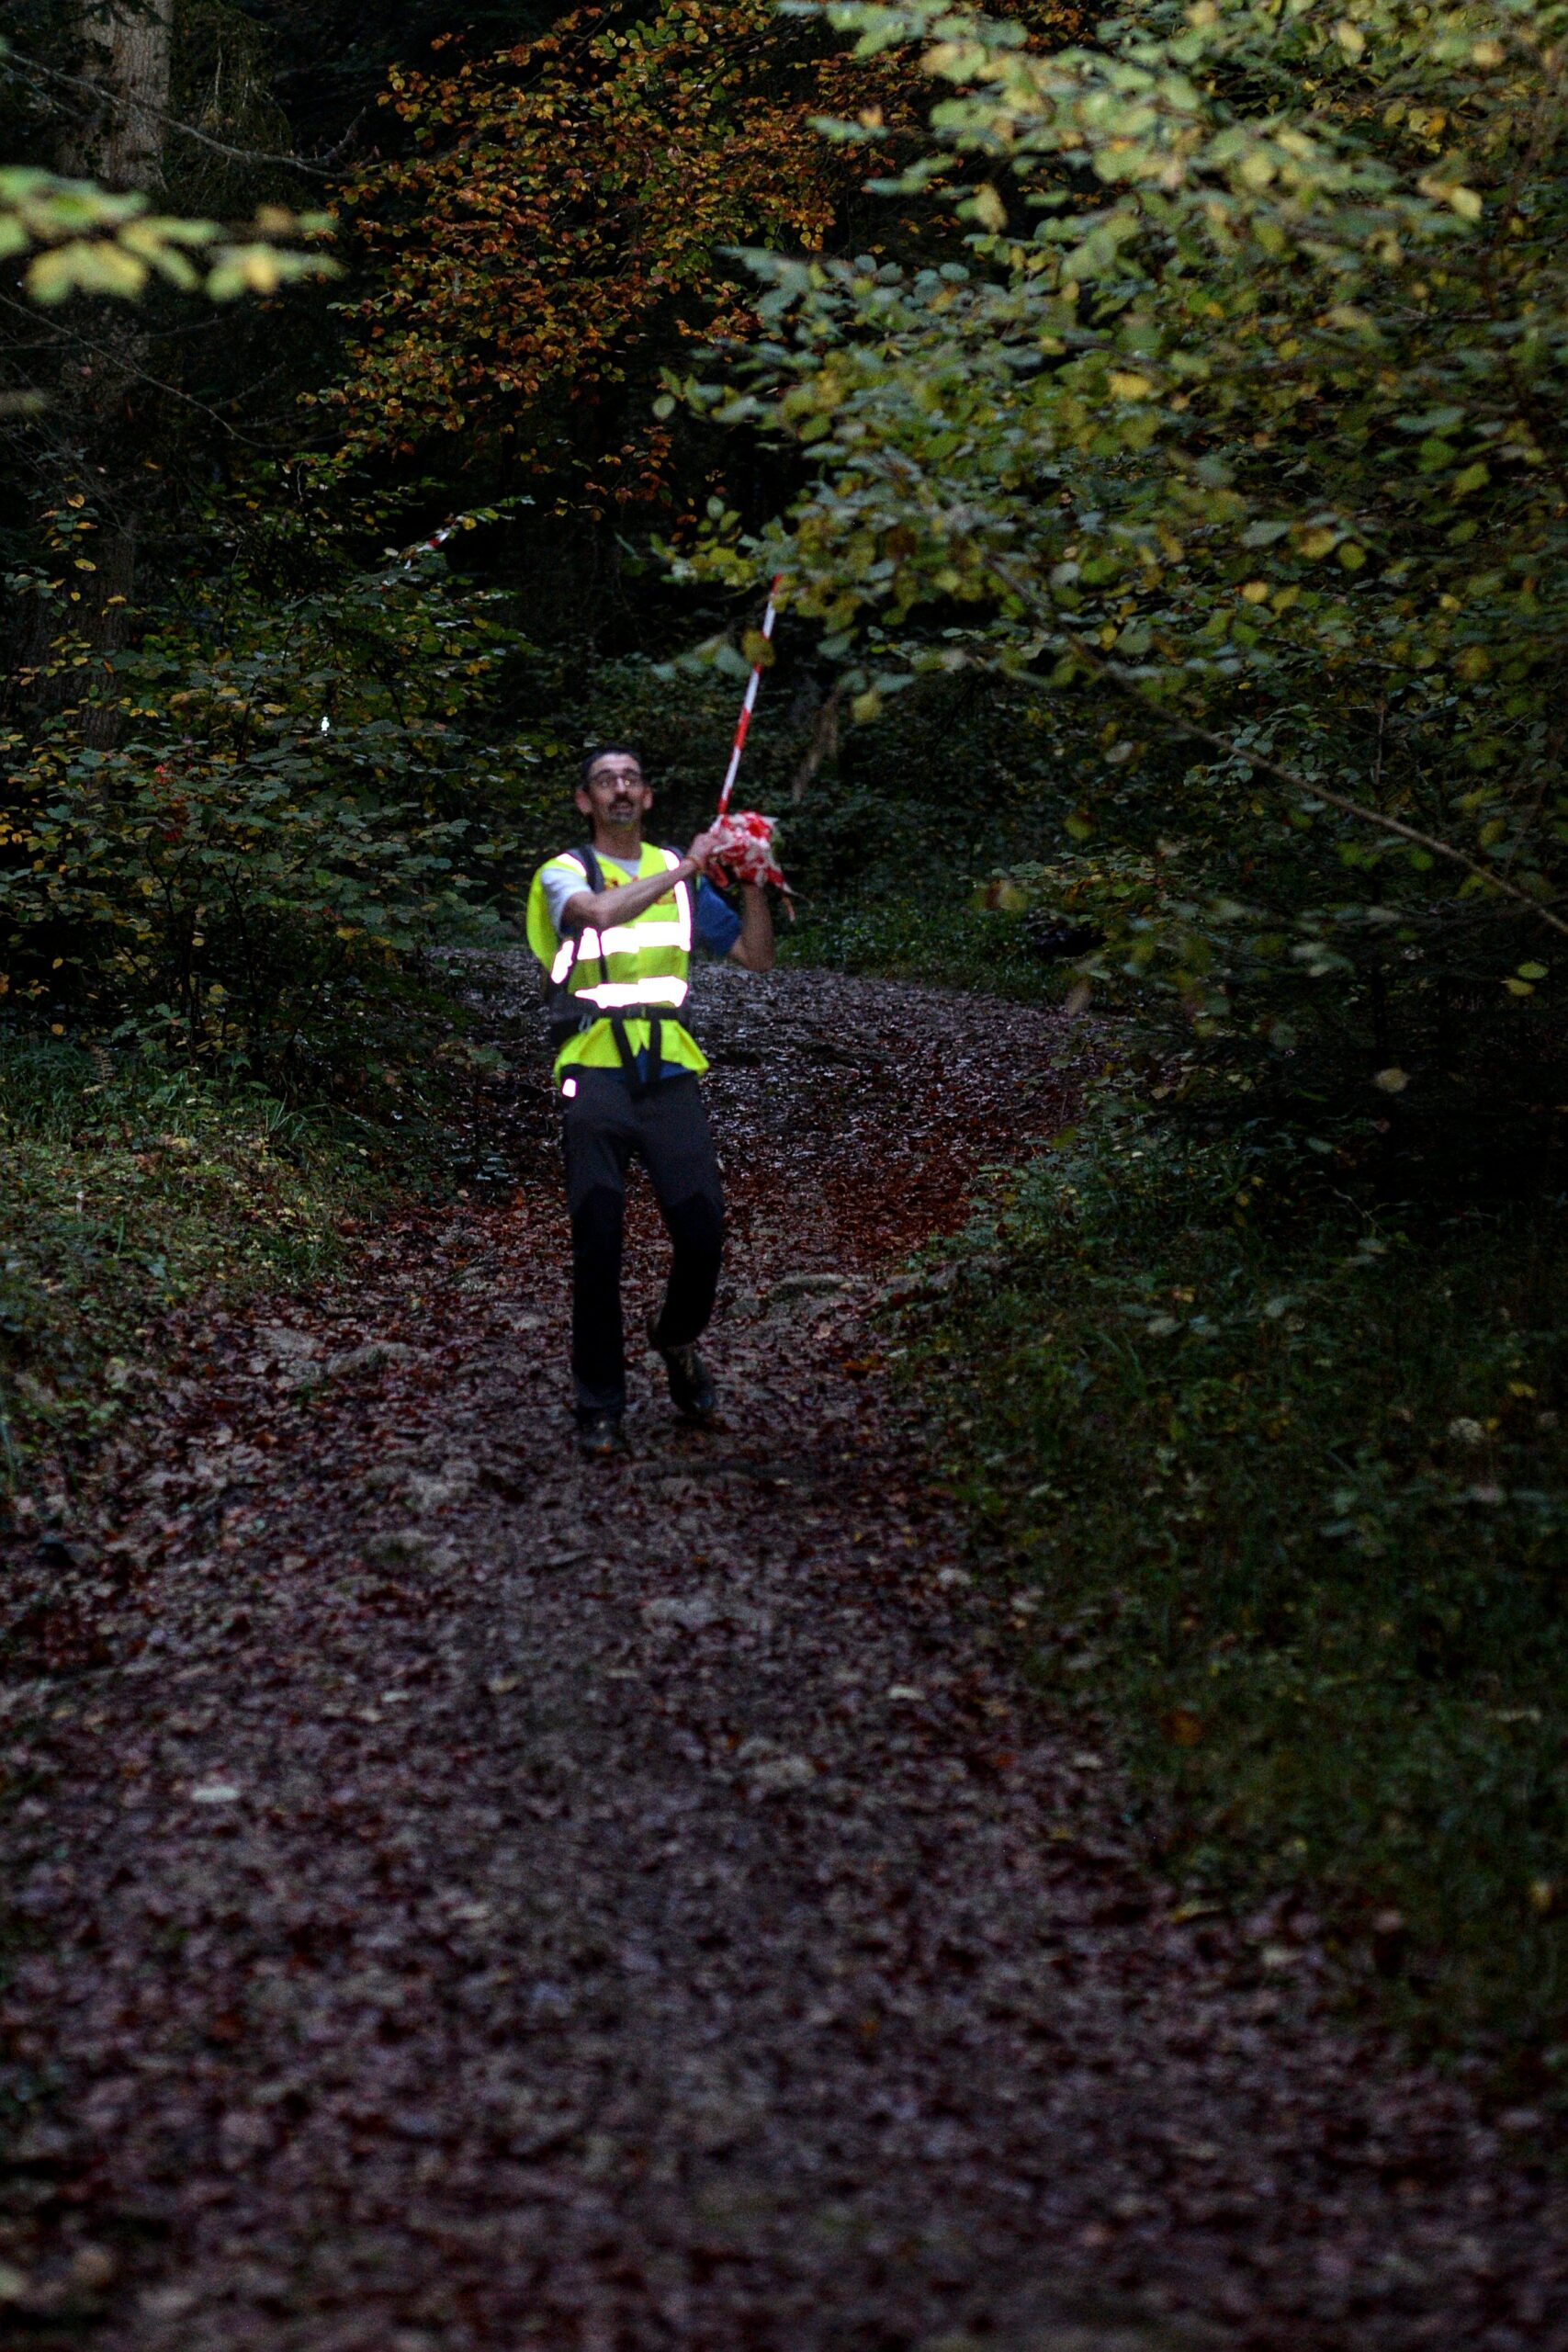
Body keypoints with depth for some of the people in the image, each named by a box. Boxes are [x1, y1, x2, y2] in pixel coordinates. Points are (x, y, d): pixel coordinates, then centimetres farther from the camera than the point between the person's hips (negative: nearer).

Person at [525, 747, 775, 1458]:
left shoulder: (679, 873, 16)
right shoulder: (564, 872, 5)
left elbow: (755, 957, 15)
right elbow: (599, 910, -20)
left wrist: (753, 882, 2)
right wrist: (682, 871, -16)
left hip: (670, 1071, 3)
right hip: (595, 1072, -2)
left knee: (702, 1227, -8)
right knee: (597, 1243, -6)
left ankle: (678, 1339, 24)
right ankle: (599, 1404, 6)